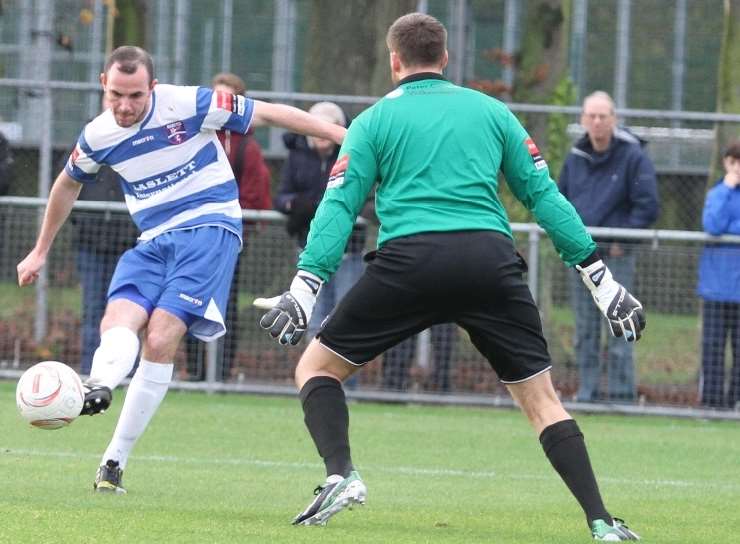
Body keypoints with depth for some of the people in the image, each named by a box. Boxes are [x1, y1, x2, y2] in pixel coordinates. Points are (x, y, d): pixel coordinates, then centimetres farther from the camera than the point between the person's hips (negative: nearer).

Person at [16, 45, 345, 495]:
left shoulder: (188, 105, -12)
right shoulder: (97, 136, 3)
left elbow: (268, 114, -6)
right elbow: (68, 184, 24)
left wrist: (343, 135, -8)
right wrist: (41, 251, 31)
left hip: (209, 229, -6)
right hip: (153, 241, 6)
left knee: (160, 339, -19)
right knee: (119, 321, -24)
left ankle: (115, 460, -20)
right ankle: (97, 388, -54)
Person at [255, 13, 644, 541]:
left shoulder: (375, 120, 13)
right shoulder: (492, 111, 19)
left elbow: (339, 206, 4)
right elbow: (544, 194, 16)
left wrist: (303, 289, -1)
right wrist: (600, 278, 17)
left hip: (408, 260, -2)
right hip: (492, 259, 2)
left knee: (317, 366, 14)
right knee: (541, 396, 10)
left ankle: (340, 474, -10)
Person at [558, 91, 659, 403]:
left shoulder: (633, 156, -5)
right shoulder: (576, 157, 12)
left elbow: (648, 205, -8)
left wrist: (623, 240, -10)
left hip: (616, 253, -6)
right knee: (584, 330, 7)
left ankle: (622, 393, -5)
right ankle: (586, 391, 12)